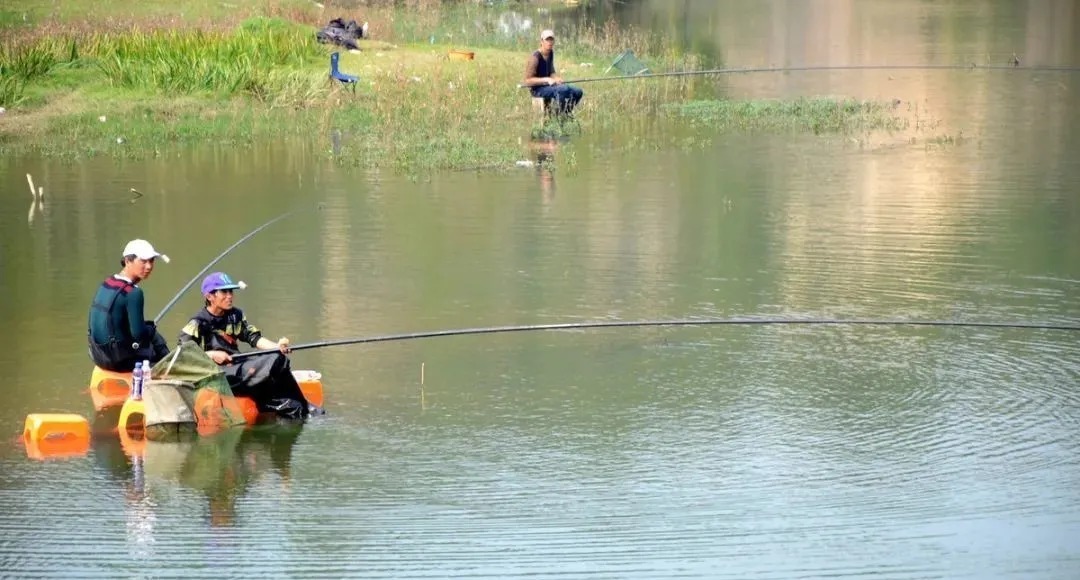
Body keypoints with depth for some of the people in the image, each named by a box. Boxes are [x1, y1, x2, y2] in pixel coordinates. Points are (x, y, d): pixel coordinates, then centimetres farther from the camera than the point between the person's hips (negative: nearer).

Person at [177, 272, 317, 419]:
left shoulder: (236, 316, 15)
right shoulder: (197, 323, -4)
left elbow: (254, 338, 6)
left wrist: (277, 346, -11)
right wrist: (211, 355, -18)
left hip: (237, 365, 7)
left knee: (278, 358, -18)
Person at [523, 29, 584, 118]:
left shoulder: (551, 54, 8)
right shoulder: (535, 57, -18)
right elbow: (528, 81, -20)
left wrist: (557, 78, -4)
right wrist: (546, 80, -27)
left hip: (549, 85, 8)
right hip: (538, 89, -8)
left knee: (578, 92, -2)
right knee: (564, 89, -33)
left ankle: (566, 113, 14)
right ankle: (559, 114, -16)